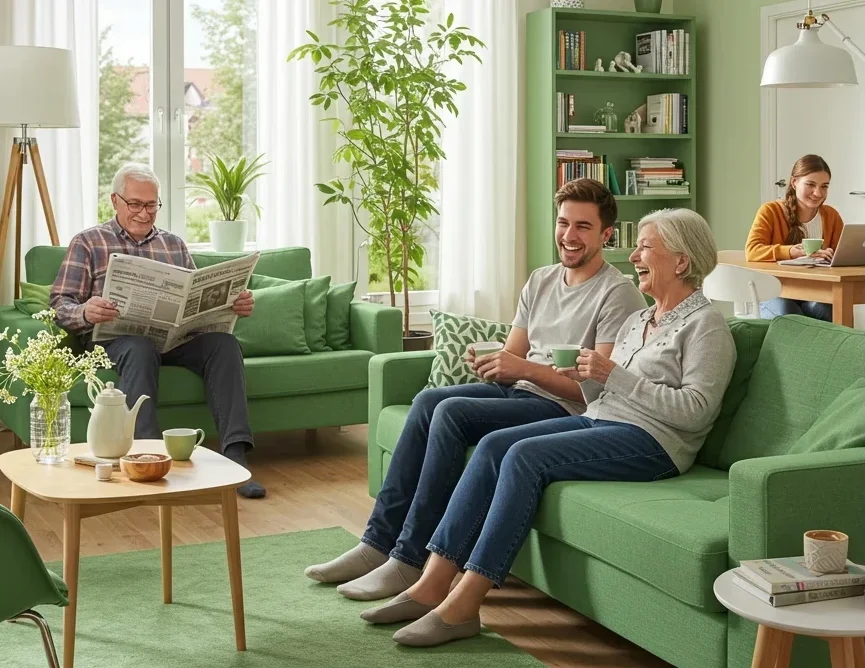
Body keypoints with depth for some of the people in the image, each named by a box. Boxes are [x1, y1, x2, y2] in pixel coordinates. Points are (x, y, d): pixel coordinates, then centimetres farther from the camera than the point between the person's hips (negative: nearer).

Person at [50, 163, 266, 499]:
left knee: (223, 342, -27)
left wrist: (235, 305, -5)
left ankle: (235, 456, -35)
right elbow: (60, 305, 1)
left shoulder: (174, 244, 23)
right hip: (117, 336, -3)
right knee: (140, 348, -39)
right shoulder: (87, 243, 11)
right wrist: (85, 312, -24)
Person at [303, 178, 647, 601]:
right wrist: (489, 365, -10)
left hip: (564, 410, -8)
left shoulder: (617, 294, -10)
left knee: (451, 413, -24)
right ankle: (379, 542, -11)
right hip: (520, 393, 8)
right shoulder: (541, 281, 15)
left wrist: (524, 368, -24)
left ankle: (410, 560, -20)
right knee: (429, 400, -12)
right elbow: (511, 357, 15)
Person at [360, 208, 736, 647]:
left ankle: (463, 605, -27)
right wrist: (588, 379, -2)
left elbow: (695, 410, -17)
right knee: (493, 445, -14)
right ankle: (433, 584, -18)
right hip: (598, 420, 8)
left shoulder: (705, 324, -4)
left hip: (649, 440, -8)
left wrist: (614, 375, -16)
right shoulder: (638, 320, 22)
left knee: (525, 456, -27)